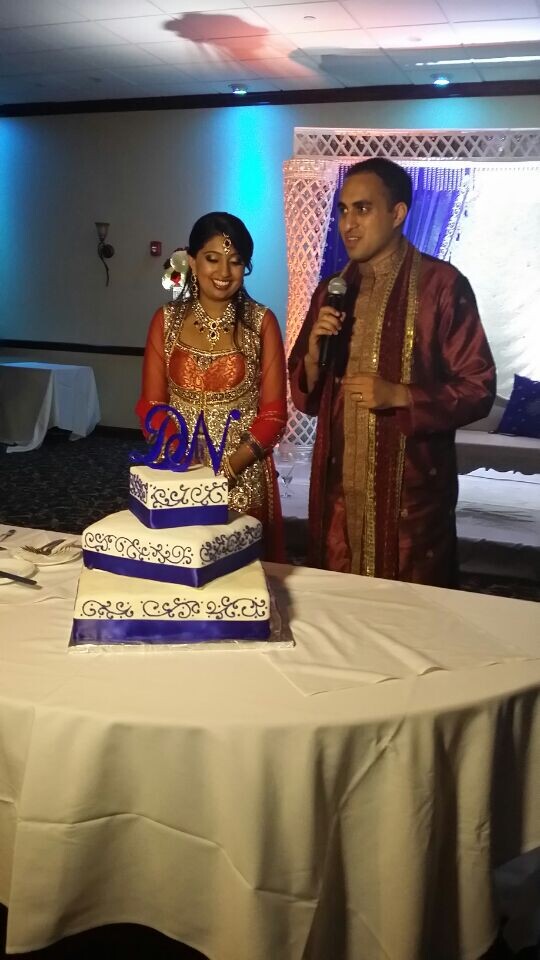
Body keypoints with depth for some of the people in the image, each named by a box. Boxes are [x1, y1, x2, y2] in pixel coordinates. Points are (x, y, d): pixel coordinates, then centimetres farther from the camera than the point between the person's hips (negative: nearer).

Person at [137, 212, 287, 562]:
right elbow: (151, 404, 3)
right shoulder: (167, 319, 3)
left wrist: (227, 468, -17)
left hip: (244, 477, -2)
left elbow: (274, 412, -5)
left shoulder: (261, 321, -3)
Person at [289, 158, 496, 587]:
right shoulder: (332, 290, 10)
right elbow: (306, 398, 12)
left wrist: (397, 395, -19)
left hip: (413, 487, -4)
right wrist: (313, 351, -8)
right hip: (338, 487, 5)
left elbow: (478, 390, -8)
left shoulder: (442, 285, -8)